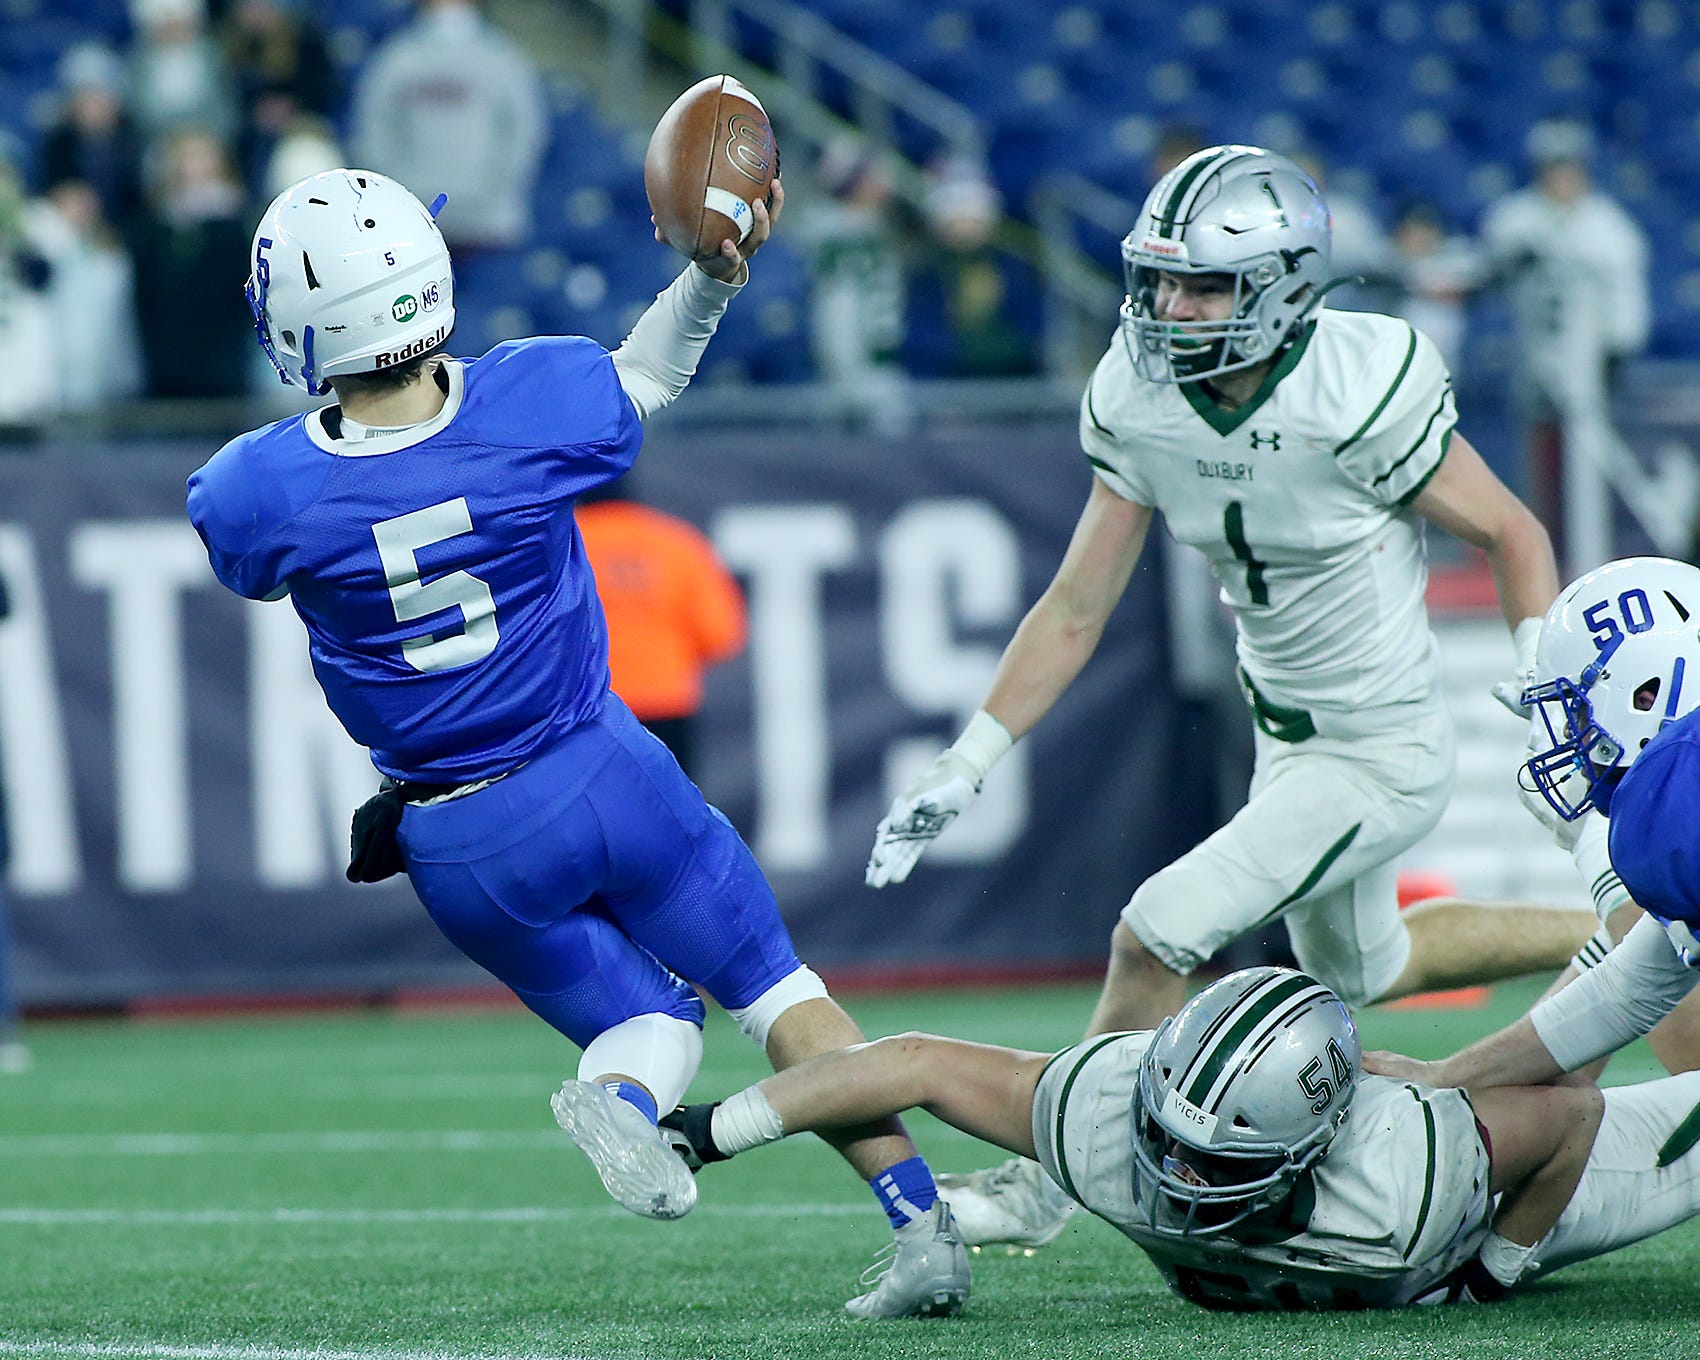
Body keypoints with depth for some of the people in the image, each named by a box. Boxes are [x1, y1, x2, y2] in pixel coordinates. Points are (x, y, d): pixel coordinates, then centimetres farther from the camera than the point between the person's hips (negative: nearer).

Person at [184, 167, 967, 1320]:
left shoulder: (261, 495, -21)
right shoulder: (536, 404, -19)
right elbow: (648, 380, 4)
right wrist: (718, 273, 14)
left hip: (461, 848, 1)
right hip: (598, 776, -1)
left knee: (652, 1022, 20)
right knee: (779, 991, 17)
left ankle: (621, 1093, -15)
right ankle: (923, 1226, 8)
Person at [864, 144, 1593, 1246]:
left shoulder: (1359, 391, -28)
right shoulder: (1138, 402, -10)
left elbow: (1512, 534, -14)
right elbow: (1075, 610, -2)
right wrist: (964, 771, -5)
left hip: (1383, 757, -8)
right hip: (1285, 733, 8)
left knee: (1160, 936, -13)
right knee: (1358, 970, 27)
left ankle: (1056, 1174, 8)